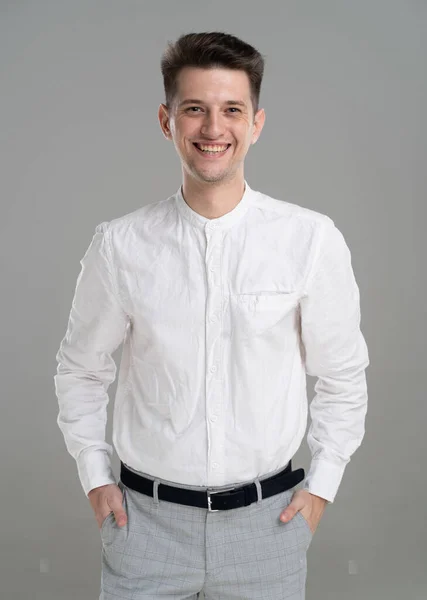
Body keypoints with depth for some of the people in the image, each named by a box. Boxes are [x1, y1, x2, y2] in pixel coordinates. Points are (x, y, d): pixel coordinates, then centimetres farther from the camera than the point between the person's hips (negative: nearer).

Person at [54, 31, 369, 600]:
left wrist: (323, 484, 1)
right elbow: (81, 370, 8)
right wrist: (95, 476, 4)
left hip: (268, 517, 0)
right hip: (146, 516, 1)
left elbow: (342, 376, 3)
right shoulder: (119, 245, -5)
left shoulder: (312, 240, -8)